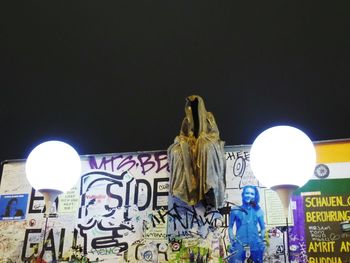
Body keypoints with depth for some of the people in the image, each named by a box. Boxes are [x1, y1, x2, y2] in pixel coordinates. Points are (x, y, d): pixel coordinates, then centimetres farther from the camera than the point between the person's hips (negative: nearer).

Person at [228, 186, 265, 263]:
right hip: (239, 245, -2)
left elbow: (263, 228, 15)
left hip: (255, 246, 2)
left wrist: (261, 239, 2)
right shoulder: (235, 210, 4)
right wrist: (232, 240, -2)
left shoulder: (258, 211, 8)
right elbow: (230, 227, 8)